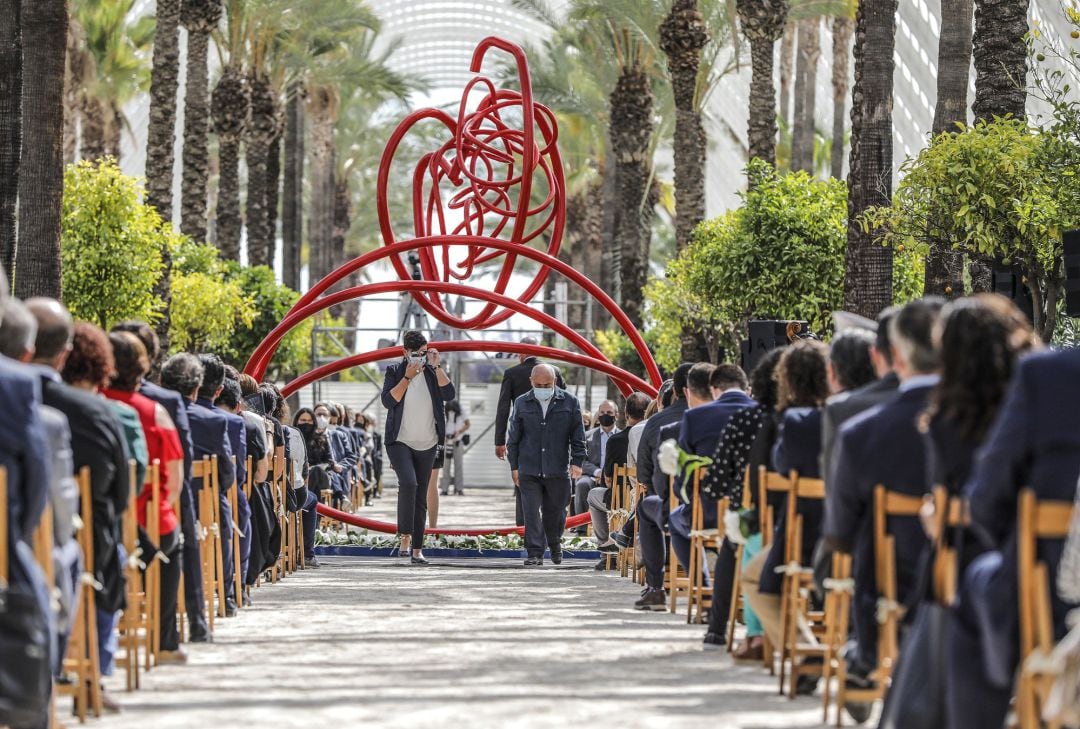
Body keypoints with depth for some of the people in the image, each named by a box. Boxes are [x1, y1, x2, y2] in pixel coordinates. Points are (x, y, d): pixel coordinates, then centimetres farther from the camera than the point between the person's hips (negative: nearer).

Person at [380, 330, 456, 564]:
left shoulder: (432, 373, 5)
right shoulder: (395, 371, -1)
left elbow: (449, 395, -11)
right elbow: (388, 401, -14)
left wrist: (437, 367, -14)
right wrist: (407, 377, -17)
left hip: (427, 446, 3)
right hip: (399, 442, -3)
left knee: (421, 497, 5)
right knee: (408, 482, -27)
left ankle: (417, 549, 8)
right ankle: (405, 535, -17)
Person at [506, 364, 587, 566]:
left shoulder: (569, 402, 2)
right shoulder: (522, 403, 5)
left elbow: (578, 435, 4)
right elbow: (513, 437, 10)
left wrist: (577, 462, -4)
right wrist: (514, 466, 6)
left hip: (558, 470, 0)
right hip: (529, 469, 0)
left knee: (555, 512, 11)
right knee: (532, 512, -6)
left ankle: (554, 544, 36)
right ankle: (535, 553, -3)